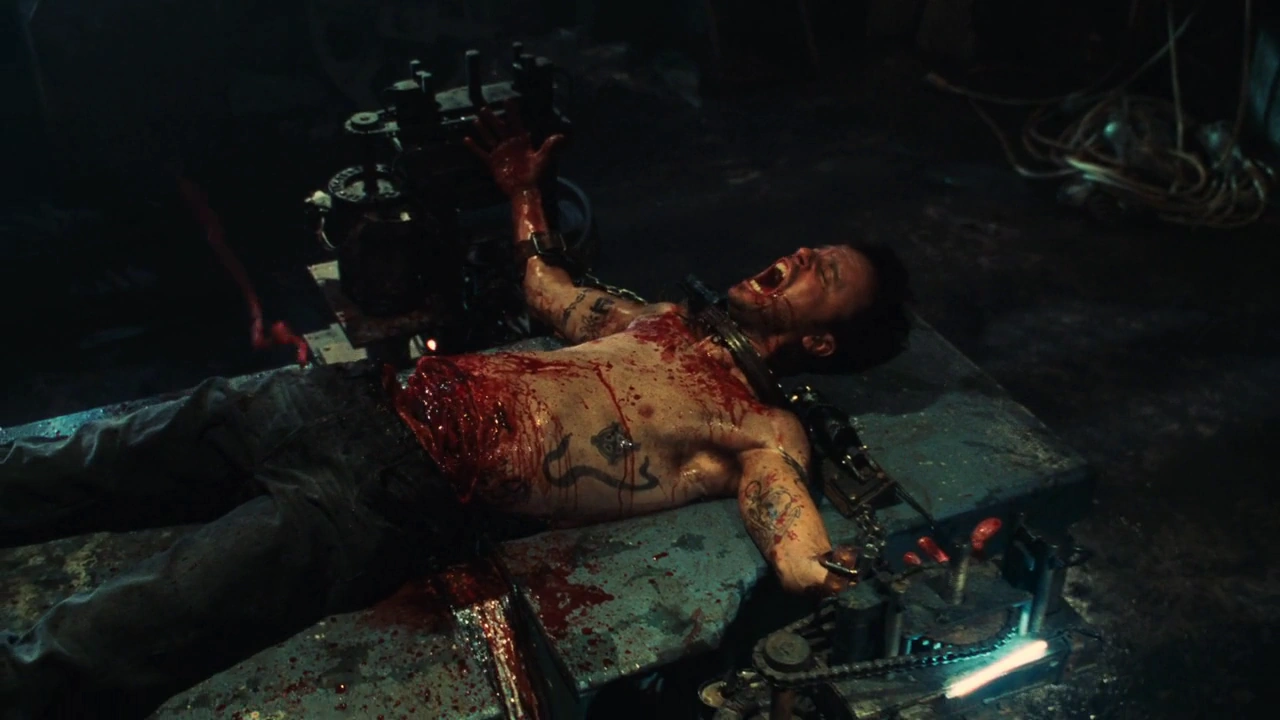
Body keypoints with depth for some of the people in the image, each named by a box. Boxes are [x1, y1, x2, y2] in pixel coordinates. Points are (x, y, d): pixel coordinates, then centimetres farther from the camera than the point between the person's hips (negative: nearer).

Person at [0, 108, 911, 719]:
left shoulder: (764, 435, 1)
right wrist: (522, 187, 40)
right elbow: (544, 287, 36)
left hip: (397, 505, -7)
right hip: (366, 398, 7)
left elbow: (803, 563, -15)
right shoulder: (666, 320, 22)